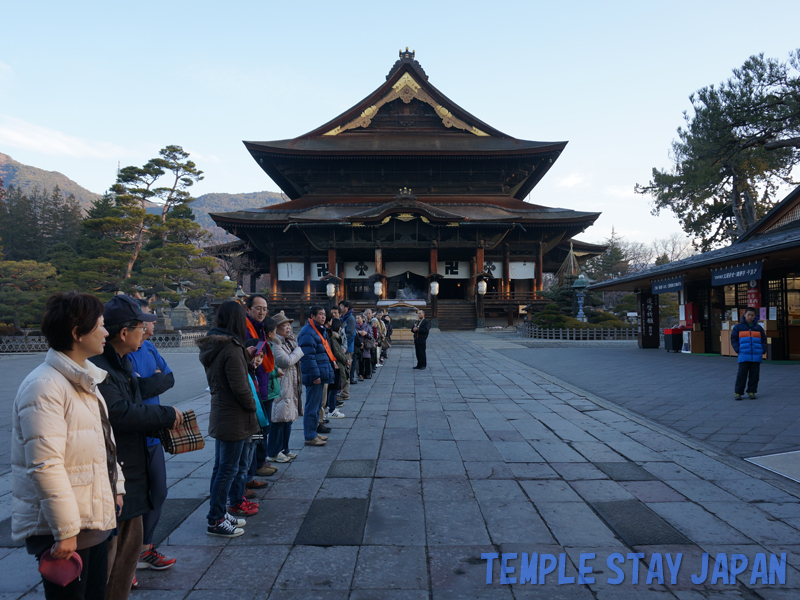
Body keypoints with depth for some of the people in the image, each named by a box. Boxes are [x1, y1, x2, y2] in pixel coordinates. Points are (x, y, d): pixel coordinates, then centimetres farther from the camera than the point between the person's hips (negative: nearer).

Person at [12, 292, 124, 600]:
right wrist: (64, 530, -23)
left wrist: (115, 487, 19)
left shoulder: (83, 379, 12)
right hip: (63, 529, -9)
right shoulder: (44, 386, -20)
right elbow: (45, 465, -25)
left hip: (95, 519, 9)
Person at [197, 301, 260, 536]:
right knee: (228, 469, 0)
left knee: (221, 467, 18)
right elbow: (240, 387, -22)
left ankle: (218, 512, 30)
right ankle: (215, 521, 8)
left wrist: (246, 358, 9)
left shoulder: (211, 346, 8)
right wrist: (252, 407, -7)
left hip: (219, 415, 10)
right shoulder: (231, 348, -22)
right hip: (234, 419, -10)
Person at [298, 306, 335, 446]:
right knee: (312, 406, -4)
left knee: (317, 405, 17)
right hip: (314, 376, -11)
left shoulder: (319, 330, 18)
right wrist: (315, 375, -23)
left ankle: (313, 433, 26)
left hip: (321, 374, 11)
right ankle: (310, 437, 2)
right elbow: (308, 356, -22)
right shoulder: (308, 332, -16)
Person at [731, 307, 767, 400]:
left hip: (756, 356, 3)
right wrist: (738, 350, -6)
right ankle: (737, 392, 0)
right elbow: (733, 339, 5)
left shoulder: (758, 328, 11)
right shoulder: (738, 327, 4)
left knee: (754, 374, 6)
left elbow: (764, 340, 17)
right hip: (743, 356, -3)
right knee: (742, 374, -4)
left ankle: (751, 391, 17)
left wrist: (763, 350, 3)